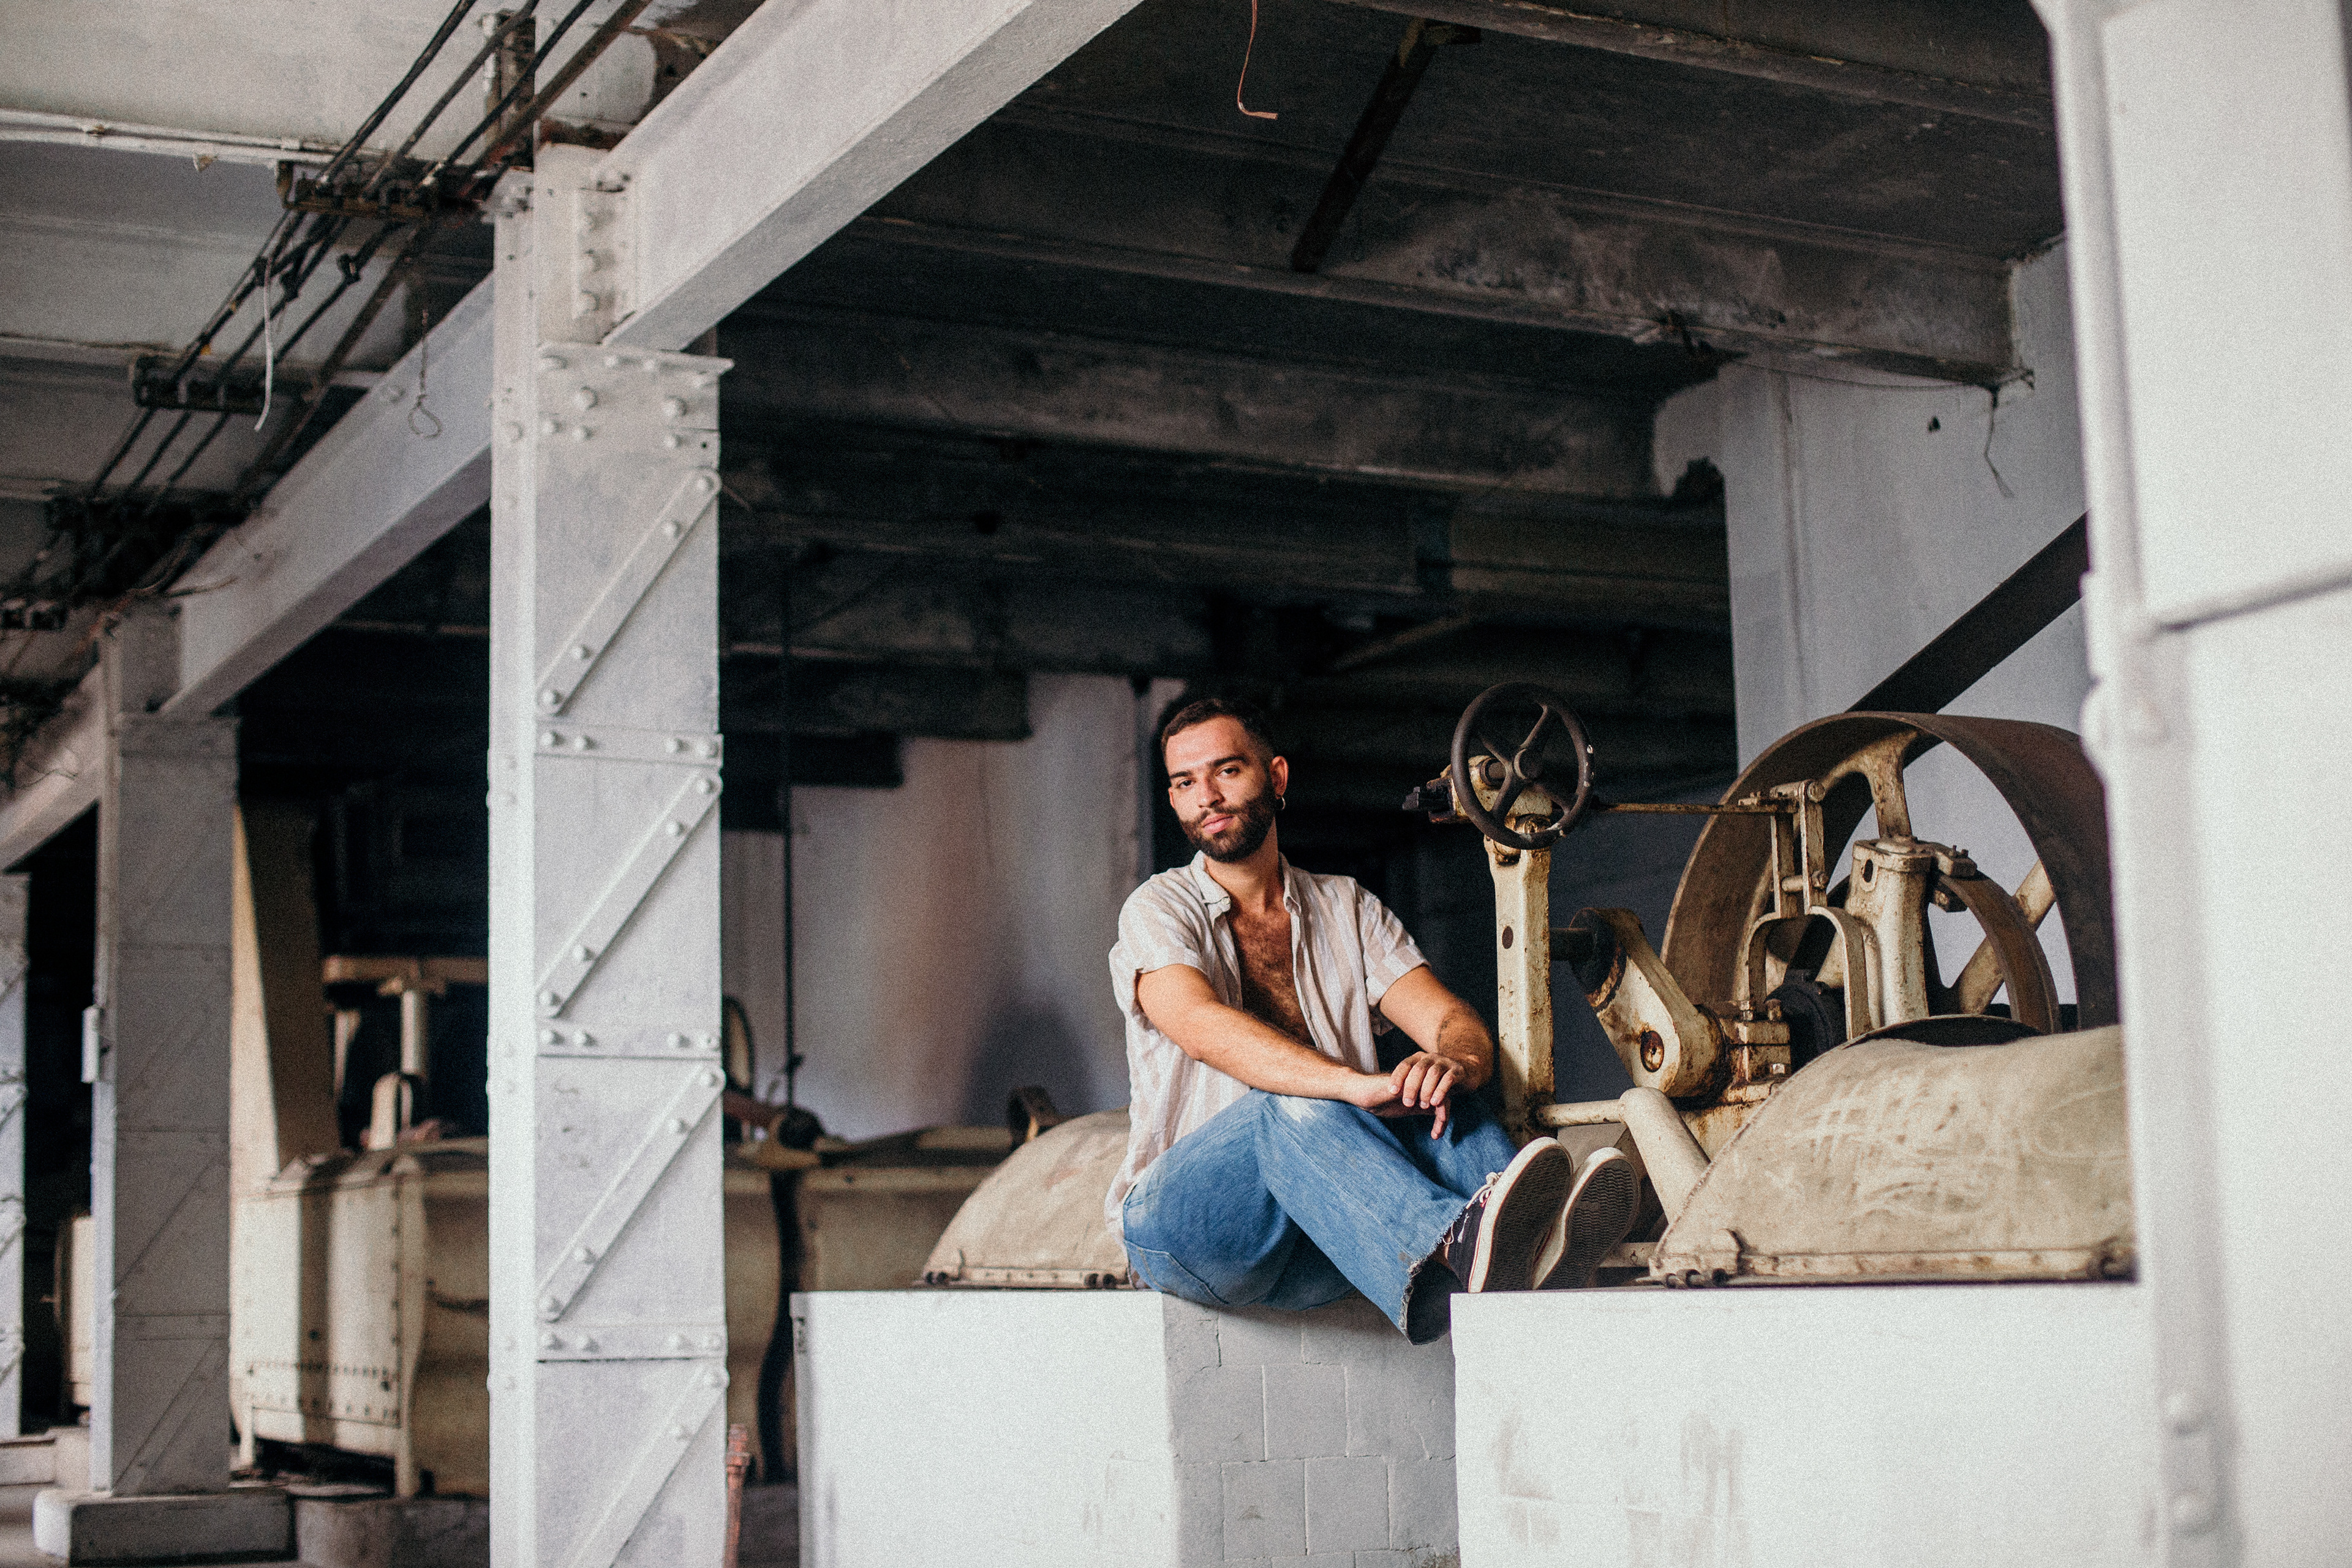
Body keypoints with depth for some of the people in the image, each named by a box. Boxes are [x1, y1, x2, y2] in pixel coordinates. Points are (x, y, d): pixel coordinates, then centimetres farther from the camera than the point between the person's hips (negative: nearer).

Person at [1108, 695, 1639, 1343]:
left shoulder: (1346, 909, 17)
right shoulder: (1160, 910, 3)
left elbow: (1450, 1017, 3)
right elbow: (1201, 1024, -19)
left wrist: (1456, 1060, -25)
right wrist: (1358, 1084, -34)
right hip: (1184, 1227, -3)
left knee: (1428, 1100, -23)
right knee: (1288, 1106, -33)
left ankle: (1535, 1245, -54)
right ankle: (1450, 1250, -62)